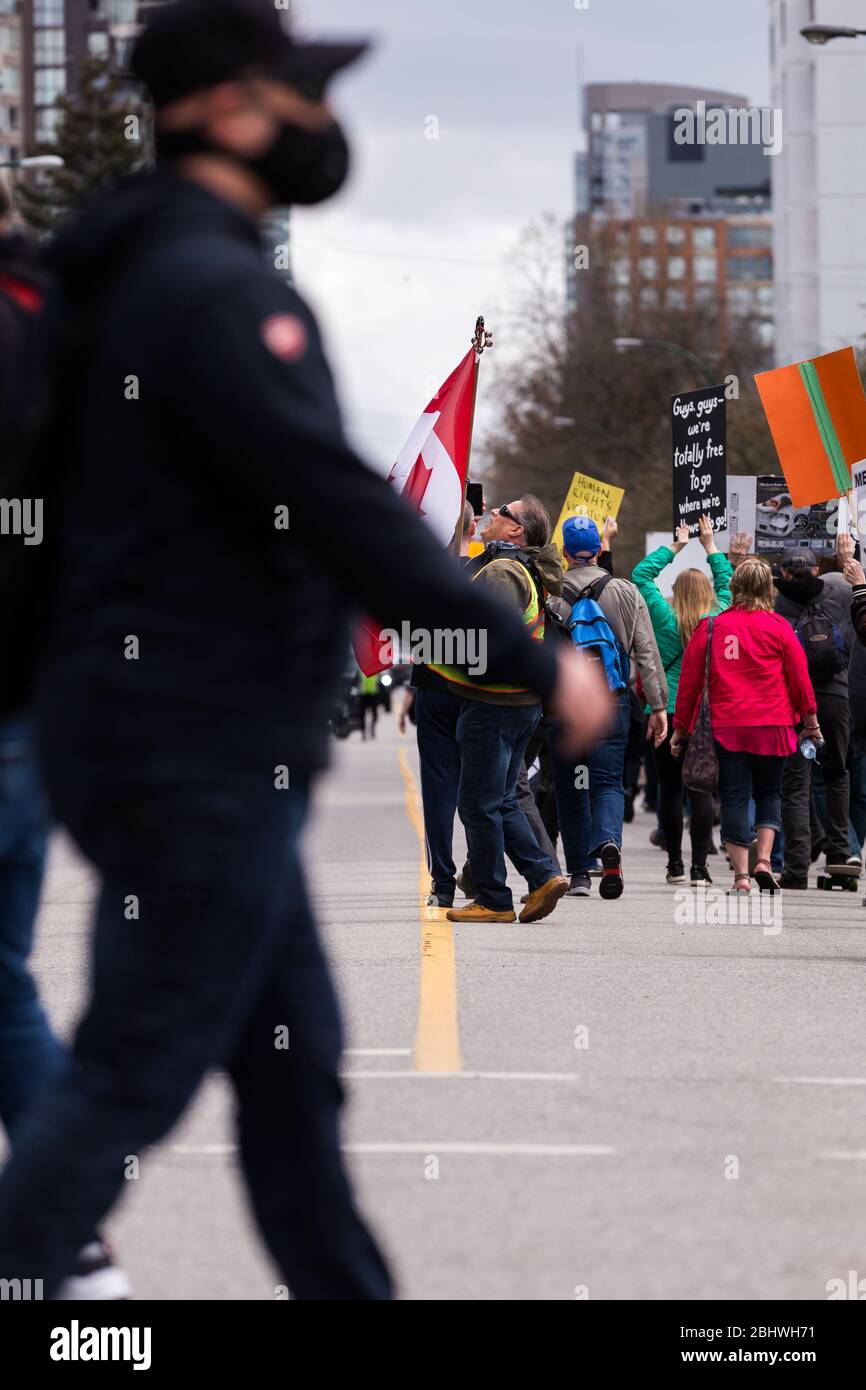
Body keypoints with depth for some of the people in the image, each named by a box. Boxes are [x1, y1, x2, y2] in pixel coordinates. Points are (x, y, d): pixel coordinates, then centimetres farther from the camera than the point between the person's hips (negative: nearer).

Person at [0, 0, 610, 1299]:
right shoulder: (217, 290, -18)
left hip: (205, 753, 10)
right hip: (198, 755, -10)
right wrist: (536, 663, -18)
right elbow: (341, 511, -23)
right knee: (132, 1080, -5)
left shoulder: (152, 271, 14)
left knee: (293, 1064, 15)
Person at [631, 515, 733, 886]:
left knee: (670, 788, 7)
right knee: (701, 789, -1)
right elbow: (726, 582, 16)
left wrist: (674, 547, 14)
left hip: (667, 712, 0)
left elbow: (641, 575, 5)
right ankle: (699, 866, -7)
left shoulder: (667, 618, -5)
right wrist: (710, 545, 24)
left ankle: (675, 863, 10)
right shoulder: (719, 619, -2)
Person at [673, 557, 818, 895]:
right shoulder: (778, 627, 0)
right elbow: (799, 677, 4)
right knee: (769, 793, 15)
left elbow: (690, 680, 5)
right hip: (772, 725, 0)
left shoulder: (709, 627, 3)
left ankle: (741, 876, -3)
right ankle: (764, 860, -1)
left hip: (724, 726, 0)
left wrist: (680, 727, 14)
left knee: (734, 798, 3)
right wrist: (810, 721, 16)